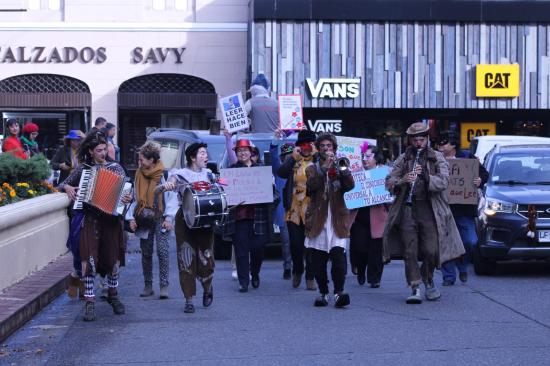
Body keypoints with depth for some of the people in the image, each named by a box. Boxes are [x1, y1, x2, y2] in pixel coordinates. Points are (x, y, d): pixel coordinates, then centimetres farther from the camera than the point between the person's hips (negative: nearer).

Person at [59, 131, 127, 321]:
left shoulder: (115, 168, 7)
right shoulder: (83, 169, 8)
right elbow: (62, 184, 16)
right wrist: (67, 187, -6)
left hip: (111, 218, 1)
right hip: (90, 218, -1)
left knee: (113, 257, 6)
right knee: (89, 259, -11)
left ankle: (113, 295, 28)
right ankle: (89, 302, -7)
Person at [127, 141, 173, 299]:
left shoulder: (164, 174, -7)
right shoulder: (139, 174, 8)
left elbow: (171, 197, -6)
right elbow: (135, 199, 14)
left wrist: (168, 218, -12)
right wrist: (131, 218, 5)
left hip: (160, 218, -5)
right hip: (143, 219, 5)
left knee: (162, 250, -13)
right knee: (146, 253, 8)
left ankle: (164, 286, -9)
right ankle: (148, 286, 16)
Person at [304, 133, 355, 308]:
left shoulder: (340, 167, 15)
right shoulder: (313, 169, 12)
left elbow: (350, 185, -5)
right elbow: (312, 185, -10)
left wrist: (342, 168, -18)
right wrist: (325, 167, -17)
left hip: (337, 220, 0)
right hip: (317, 220, 0)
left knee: (339, 257, -14)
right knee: (318, 261, 2)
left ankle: (338, 292, -16)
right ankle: (323, 293, 12)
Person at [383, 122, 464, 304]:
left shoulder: (437, 158, 10)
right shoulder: (403, 159, 14)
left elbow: (443, 182, -3)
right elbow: (389, 182, 6)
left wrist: (426, 176, -18)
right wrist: (403, 180, -13)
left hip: (429, 209, -1)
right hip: (407, 209, 1)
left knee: (431, 250, -4)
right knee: (410, 251, -5)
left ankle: (428, 279, 23)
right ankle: (415, 288, 0)